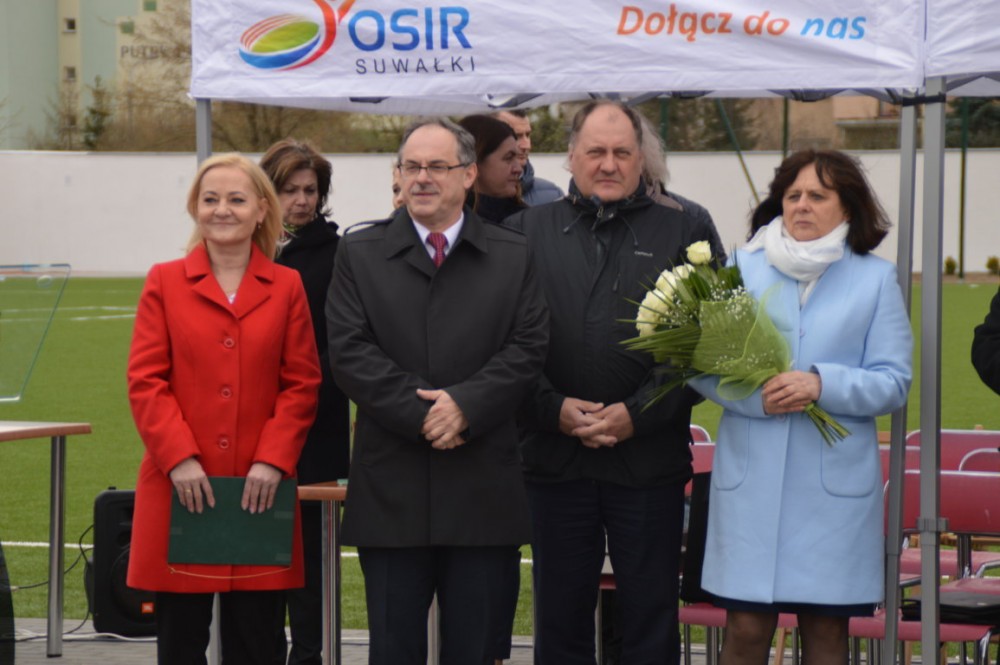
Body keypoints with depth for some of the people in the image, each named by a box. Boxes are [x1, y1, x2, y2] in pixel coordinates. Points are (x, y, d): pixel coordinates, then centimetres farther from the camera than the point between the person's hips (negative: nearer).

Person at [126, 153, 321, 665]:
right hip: (181, 489, -1)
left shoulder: (286, 287, 8)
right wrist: (179, 458, -12)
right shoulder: (164, 283, 5)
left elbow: (302, 384, 5)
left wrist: (273, 460, -8)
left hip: (259, 490, 1)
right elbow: (145, 382, 0)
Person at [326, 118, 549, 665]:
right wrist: (420, 413, -13)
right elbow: (349, 352, -3)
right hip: (391, 488, 0)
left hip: (482, 490, 0)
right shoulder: (359, 254, 7)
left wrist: (465, 405, -16)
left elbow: (528, 347, -1)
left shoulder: (512, 256, 9)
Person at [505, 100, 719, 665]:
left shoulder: (684, 234, 6)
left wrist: (637, 414, -10)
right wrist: (554, 408, -9)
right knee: (561, 619, 7)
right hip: (555, 460, 1)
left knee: (652, 619, 2)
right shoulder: (526, 231, 10)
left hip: (650, 463, -1)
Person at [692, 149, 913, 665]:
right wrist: (755, 397, -14)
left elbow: (893, 382, 2)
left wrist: (822, 385, -15)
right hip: (751, 481, 0)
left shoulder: (875, 279, 7)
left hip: (835, 484, 0)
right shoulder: (741, 268, 9)